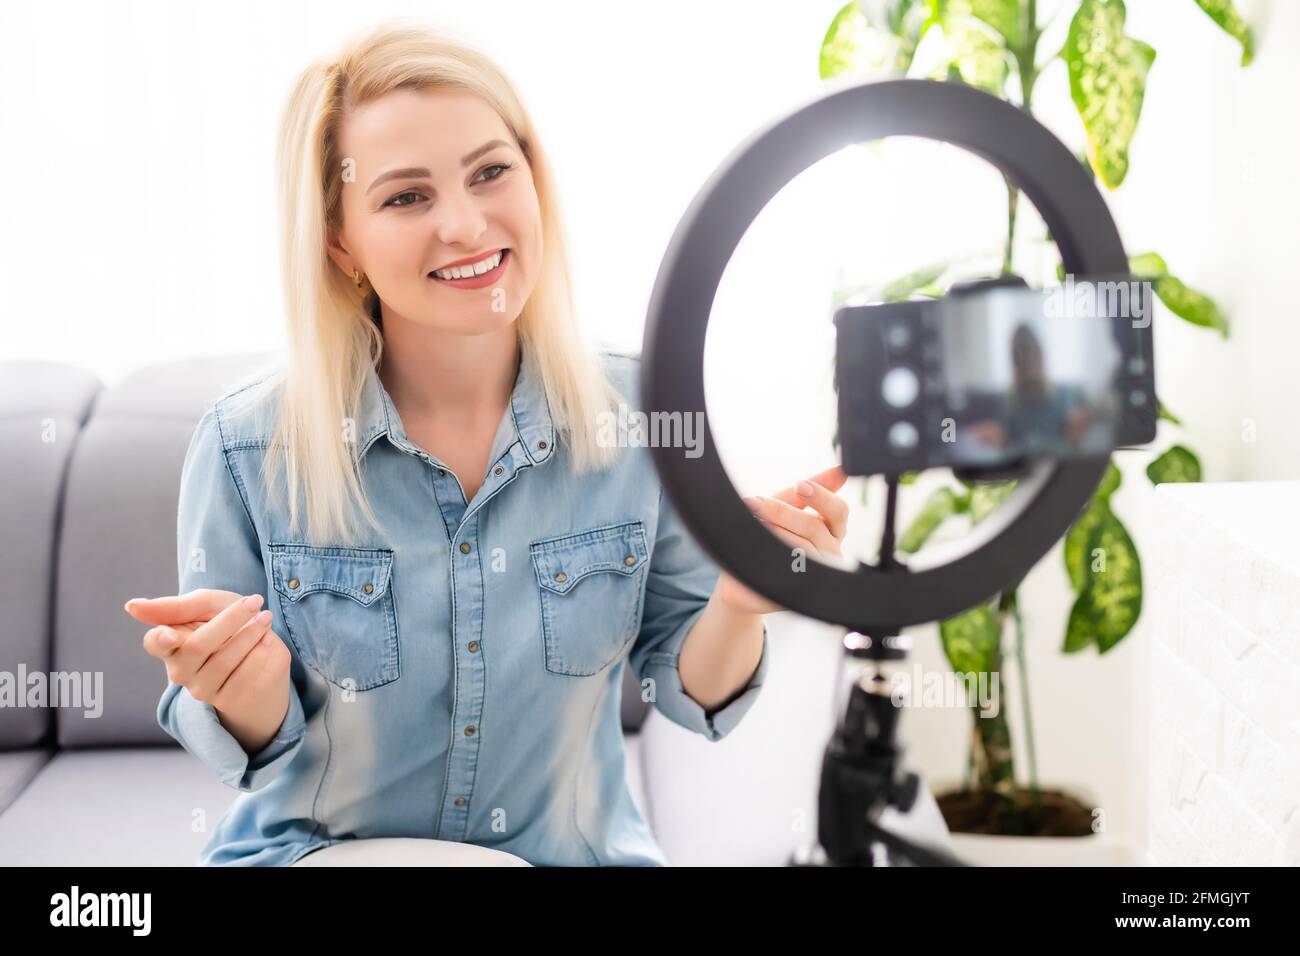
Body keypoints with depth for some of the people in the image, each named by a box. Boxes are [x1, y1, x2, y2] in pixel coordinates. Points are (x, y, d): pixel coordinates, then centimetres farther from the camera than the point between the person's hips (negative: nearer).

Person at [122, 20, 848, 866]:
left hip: (576, 852, 0)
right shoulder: (247, 448, -13)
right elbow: (252, 744, -2)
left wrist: (738, 608, -20)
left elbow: (688, 688, 0)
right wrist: (247, 694, -24)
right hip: (320, 850, 0)